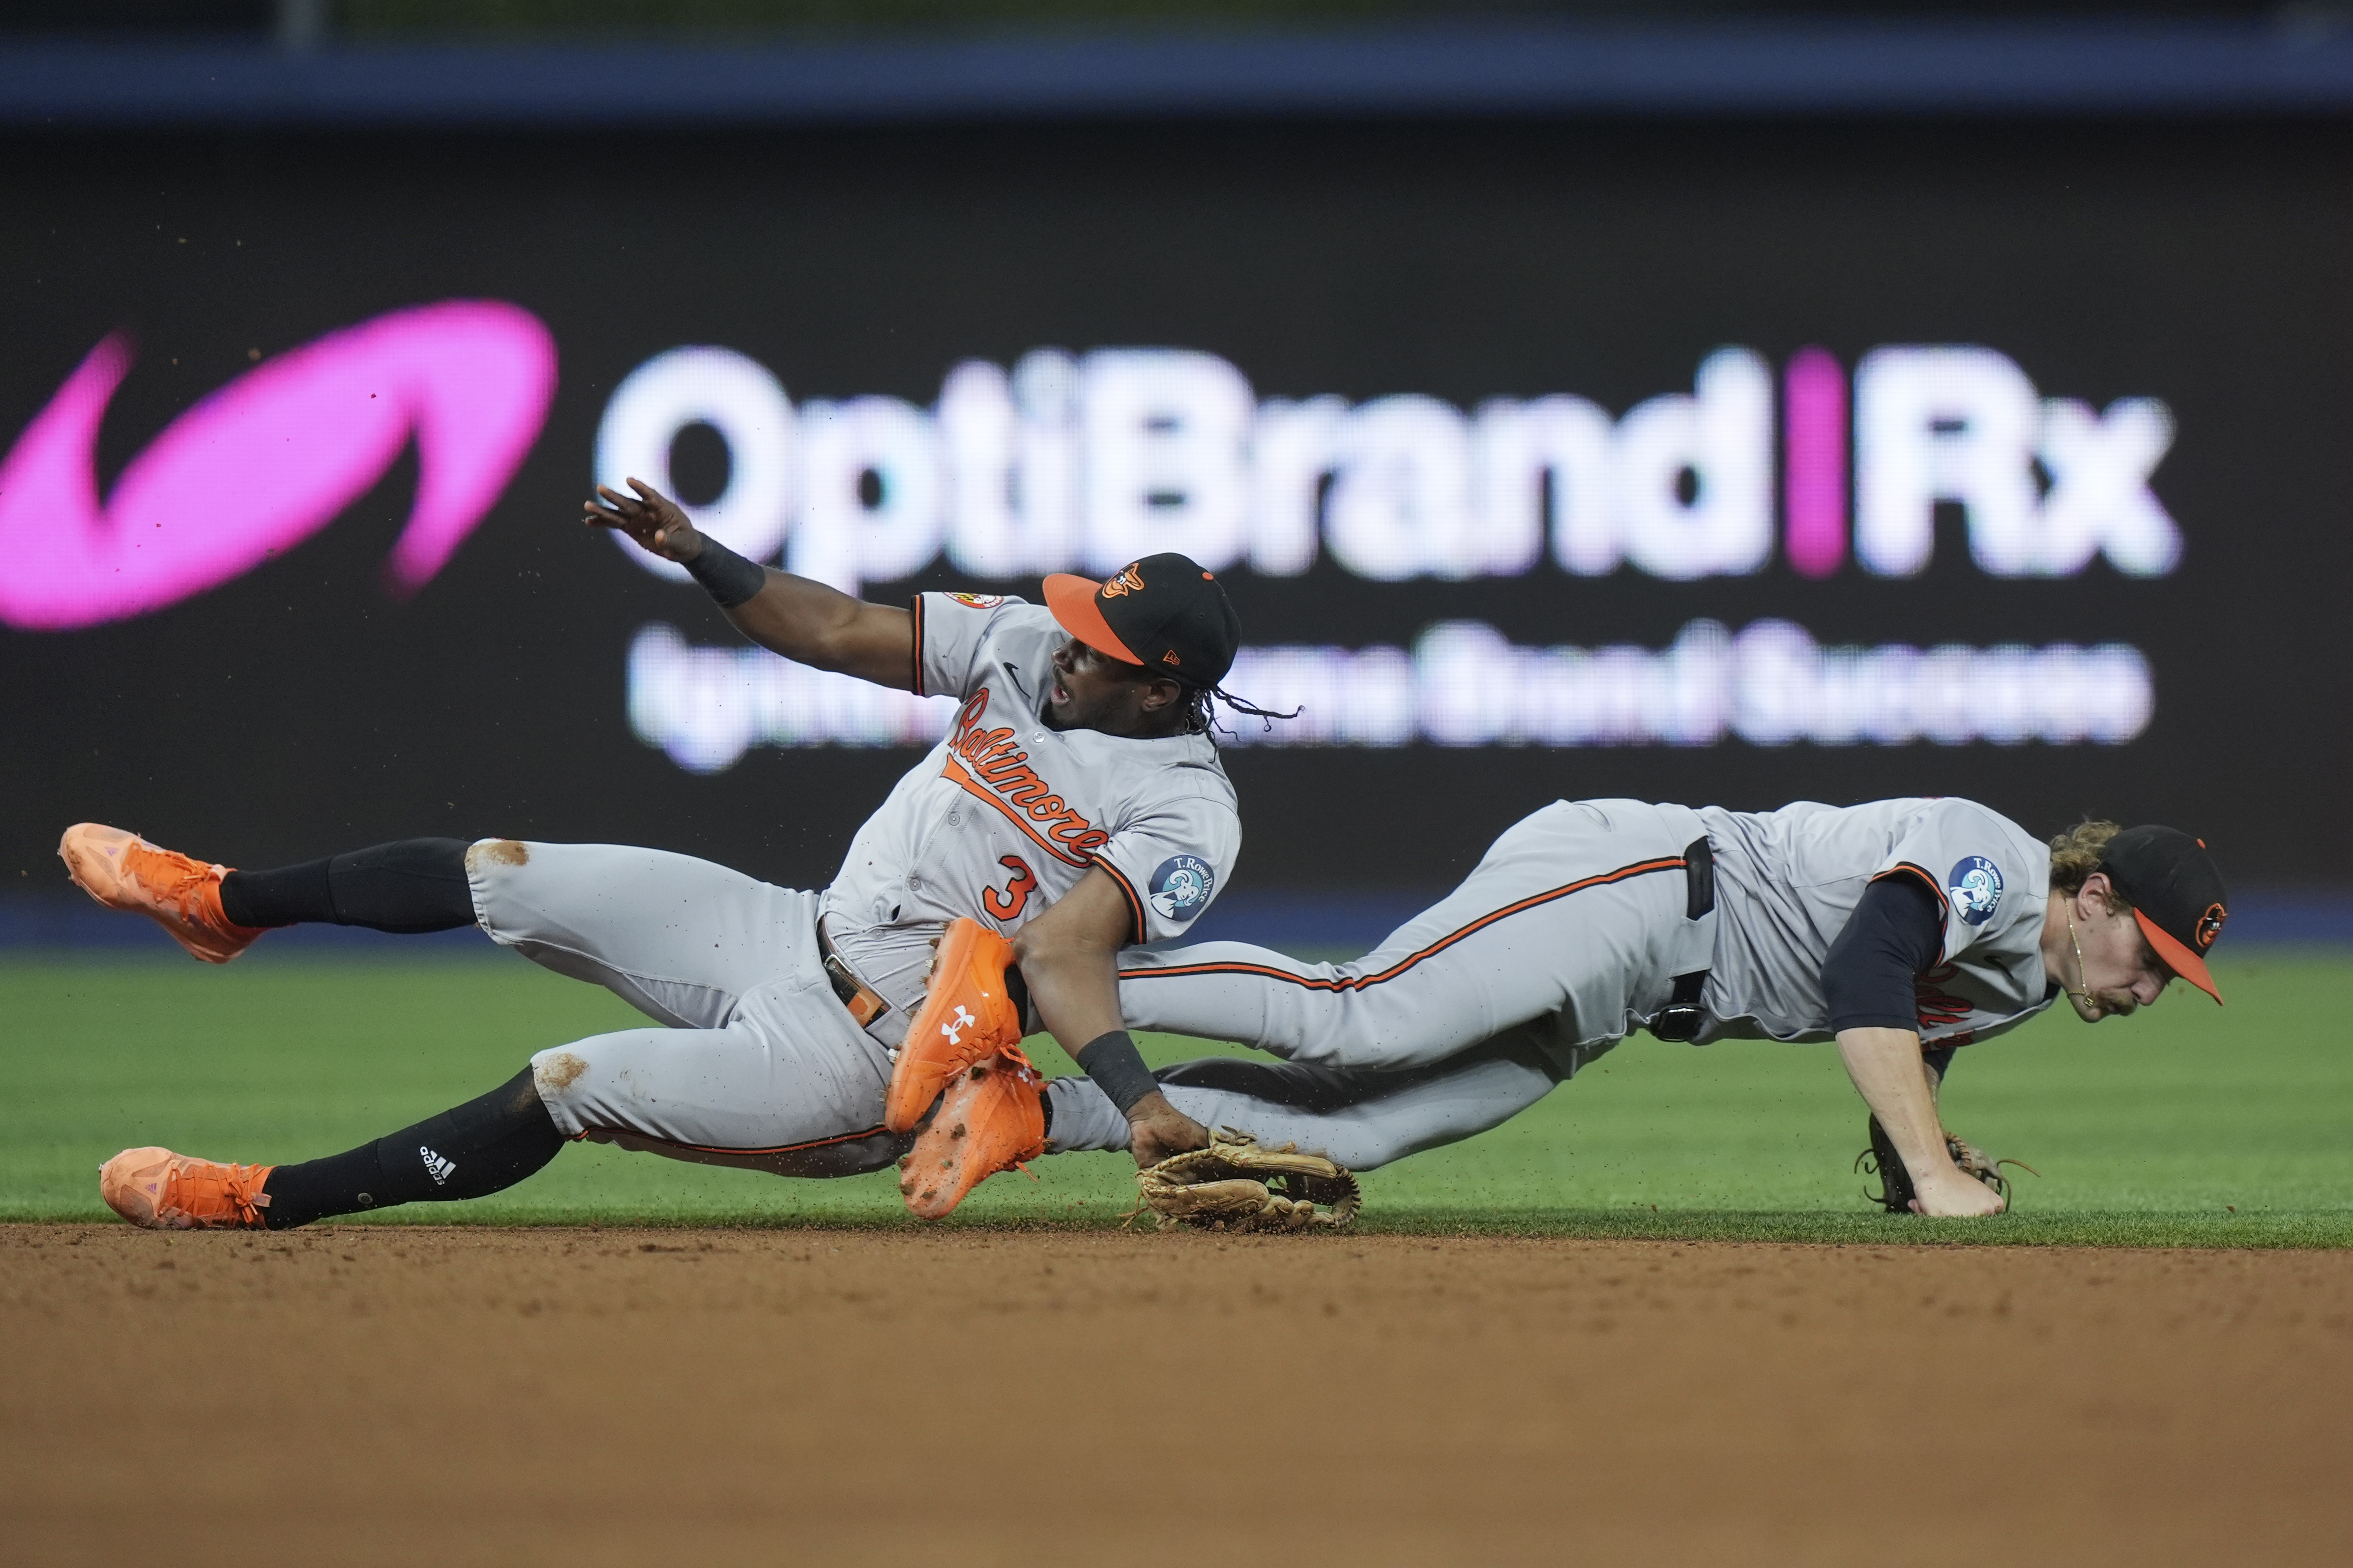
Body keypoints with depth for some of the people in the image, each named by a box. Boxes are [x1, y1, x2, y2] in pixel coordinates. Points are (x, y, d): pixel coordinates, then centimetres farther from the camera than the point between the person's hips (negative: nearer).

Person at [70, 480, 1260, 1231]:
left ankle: (261, 1203, -7)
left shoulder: (1187, 814, -19)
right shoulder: (1027, 646, 0)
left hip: (861, 1060, -7)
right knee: (498, 875, 5)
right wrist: (698, 555, -6)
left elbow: (1065, 952, -30)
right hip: (788, 936, 7)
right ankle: (220, 905, 25)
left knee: (568, 1086, -17)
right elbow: (837, 632, 5)